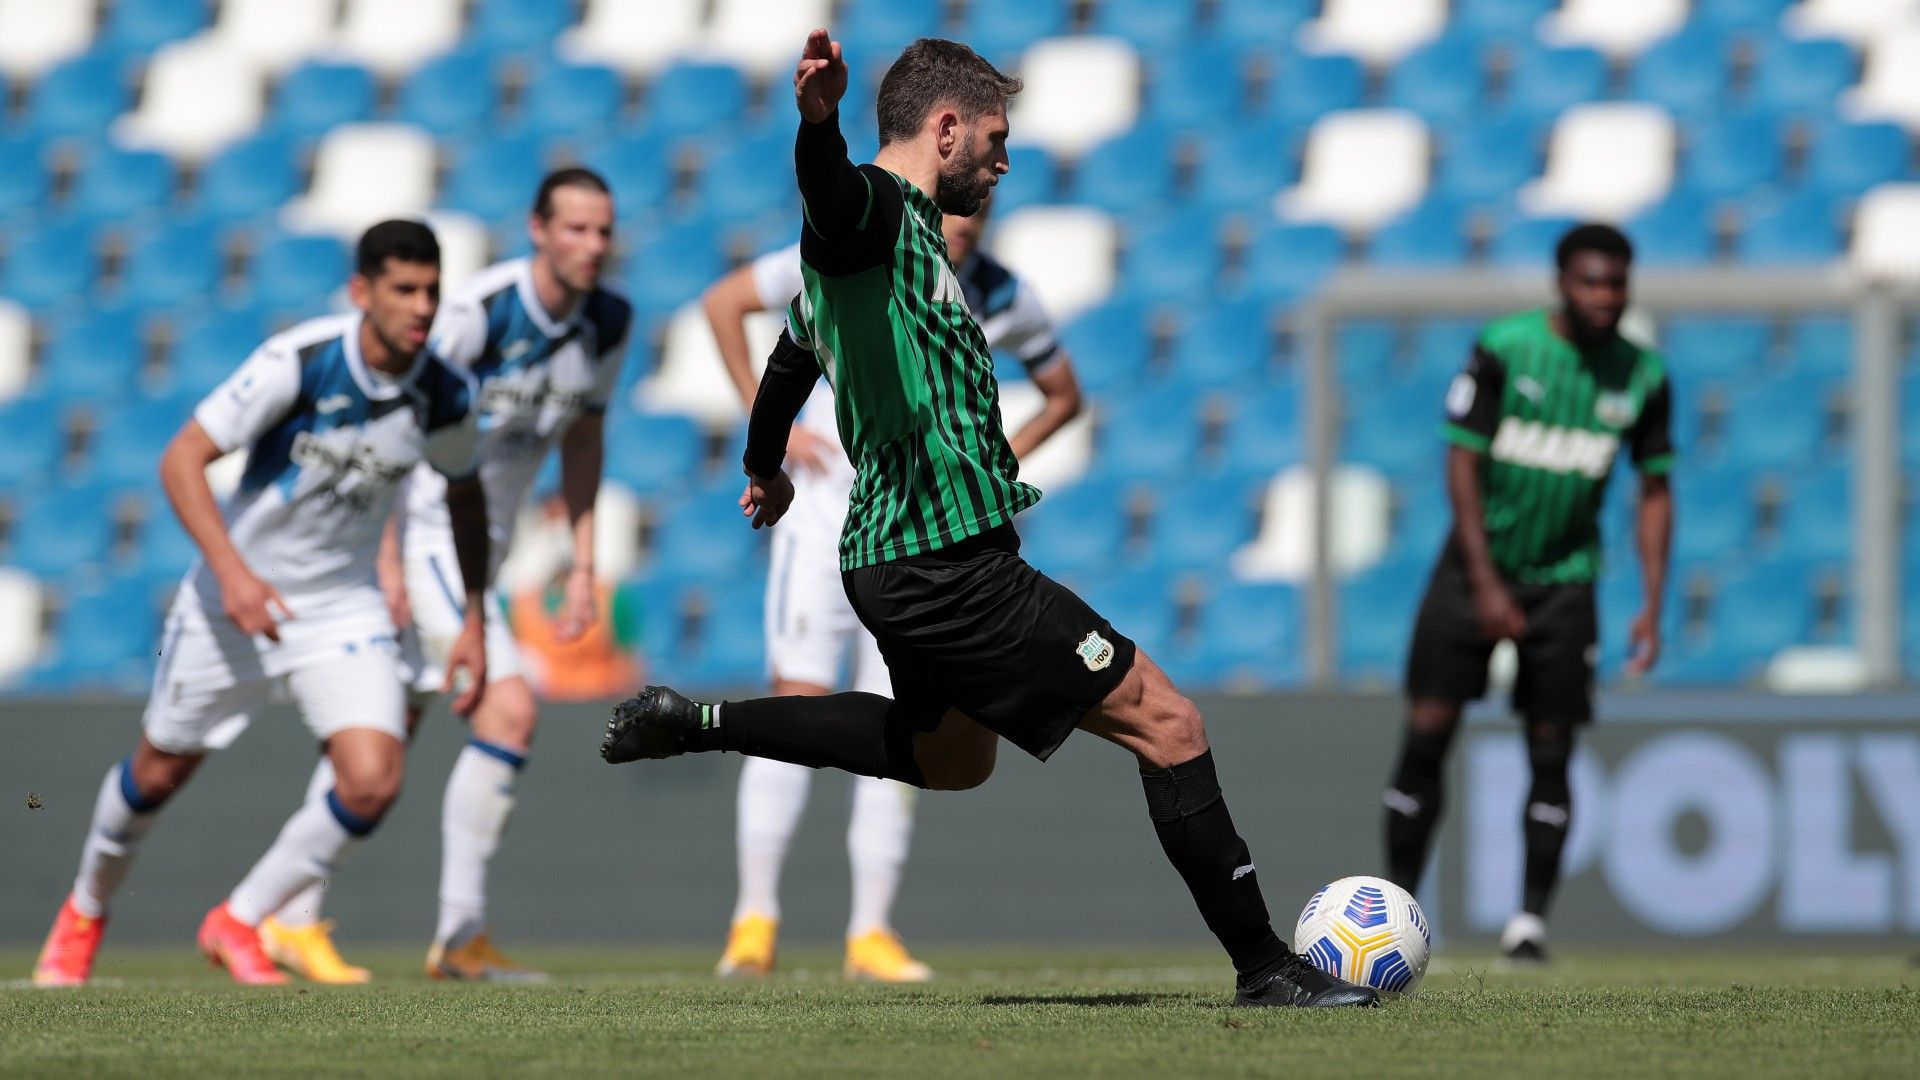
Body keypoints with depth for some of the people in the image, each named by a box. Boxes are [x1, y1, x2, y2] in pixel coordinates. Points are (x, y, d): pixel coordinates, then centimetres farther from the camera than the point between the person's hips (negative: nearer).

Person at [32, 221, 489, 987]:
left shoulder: (444, 397, -11)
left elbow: (464, 498, 10)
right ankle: (85, 913, 43)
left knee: (372, 782, -17)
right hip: (237, 594, -2)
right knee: (159, 772, 13)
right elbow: (182, 458, -22)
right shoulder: (297, 362, -24)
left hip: (344, 606, 2)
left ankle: (239, 924, 5)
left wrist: (473, 622, 9)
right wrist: (231, 570, -33)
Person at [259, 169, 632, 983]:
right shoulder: (478, 311, -20)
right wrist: (385, 552, -20)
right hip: (424, 536, -8)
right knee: (510, 709, -19)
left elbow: (583, 438, 14)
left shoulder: (608, 323, 1)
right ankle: (461, 930, -15)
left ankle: (290, 920, 20)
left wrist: (583, 564, 10)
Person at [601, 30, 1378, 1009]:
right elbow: (831, 193, -37)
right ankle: (1264, 965, -6)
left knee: (950, 759, 31)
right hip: (947, 559, -11)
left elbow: (791, 357, 36)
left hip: (899, 557, 11)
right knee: (1164, 724, -8)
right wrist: (817, 120, -60)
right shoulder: (877, 213, -11)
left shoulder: (903, 233, 20)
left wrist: (764, 471, 54)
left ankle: (695, 725, 28)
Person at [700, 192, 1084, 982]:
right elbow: (723, 302, -1)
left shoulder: (1003, 299, 0)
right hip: (827, 509, -3)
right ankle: (755, 917, -7)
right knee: (799, 698, -12)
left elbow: (1062, 395, 16)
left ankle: (871, 933, 4)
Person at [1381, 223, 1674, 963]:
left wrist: (1651, 605, -2)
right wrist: (1485, 585, -15)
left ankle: (1531, 919, 5)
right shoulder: (1504, 349, -10)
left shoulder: (1642, 377, -1)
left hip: (1565, 577, 2)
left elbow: (1655, 492, 6)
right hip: (1478, 564, -2)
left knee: (1551, 752, -2)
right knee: (1427, 733, -7)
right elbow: (1462, 461, -10)